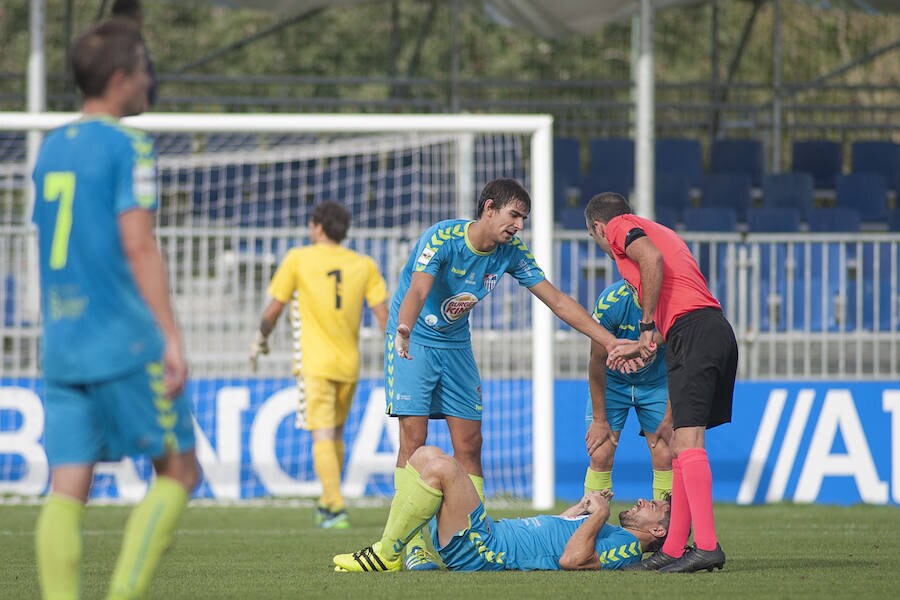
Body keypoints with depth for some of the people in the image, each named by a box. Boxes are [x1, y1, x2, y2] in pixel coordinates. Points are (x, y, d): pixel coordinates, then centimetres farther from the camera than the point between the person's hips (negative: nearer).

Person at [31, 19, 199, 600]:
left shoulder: (51, 148, 15)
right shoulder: (129, 148, -8)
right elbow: (139, 246, -15)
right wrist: (172, 338, -16)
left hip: (61, 347, 7)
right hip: (126, 344, -7)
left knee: (67, 491, 1)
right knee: (179, 470, 4)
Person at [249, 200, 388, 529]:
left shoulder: (298, 259, -5)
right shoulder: (364, 265, 4)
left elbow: (274, 308, -1)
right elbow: (383, 313, -1)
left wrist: (260, 341, 16)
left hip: (314, 363, -4)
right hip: (349, 364, 4)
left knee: (323, 437, -6)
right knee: (336, 433, 19)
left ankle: (336, 508, -18)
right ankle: (327, 504, 28)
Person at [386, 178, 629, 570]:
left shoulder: (511, 254, -6)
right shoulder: (441, 238, -23)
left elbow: (557, 301, -4)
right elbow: (417, 291, -37)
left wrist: (610, 342, -11)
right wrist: (404, 330, -58)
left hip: (455, 345, 6)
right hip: (413, 344, -6)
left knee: (469, 443, -1)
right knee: (414, 437, -14)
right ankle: (413, 545, -14)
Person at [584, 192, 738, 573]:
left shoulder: (619, 227, 6)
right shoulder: (657, 231, 32)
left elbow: (653, 259, -15)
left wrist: (648, 326, -8)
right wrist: (643, 346, 24)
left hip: (693, 330, -9)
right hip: (718, 331, 9)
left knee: (686, 438, -14)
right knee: (680, 438, 13)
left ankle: (707, 546, -24)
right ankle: (674, 549, 14)